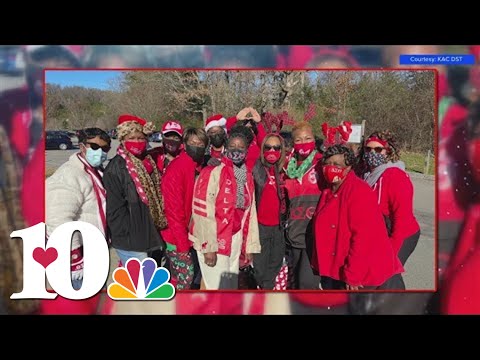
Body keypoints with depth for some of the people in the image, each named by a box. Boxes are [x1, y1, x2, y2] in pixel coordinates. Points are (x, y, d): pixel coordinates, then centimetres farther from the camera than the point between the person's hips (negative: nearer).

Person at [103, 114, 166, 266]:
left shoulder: (148, 163, 10)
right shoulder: (116, 168, -15)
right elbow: (115, 208, -18)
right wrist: (128, 235, -16)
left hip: (147, 236, 8)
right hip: (130, 241, -8)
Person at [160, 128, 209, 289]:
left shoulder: (200, 168, 6)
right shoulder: (176, 169, -18)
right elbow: (173, 209, -20)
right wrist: (182, 243, -18)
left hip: (189, 234, 8)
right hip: (177, 237, -8)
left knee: (184, 275, 19)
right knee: (185, 276, 0)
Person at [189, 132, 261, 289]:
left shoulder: (247, 177, 10)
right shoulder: (212, 172, -12)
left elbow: (250, 213, 12)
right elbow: (202, 211, -17)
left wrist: (250, 245, 10)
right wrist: (208, 246, -19)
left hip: (235, 242, 7)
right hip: (213, 242, -7)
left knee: (231, 287, 16)